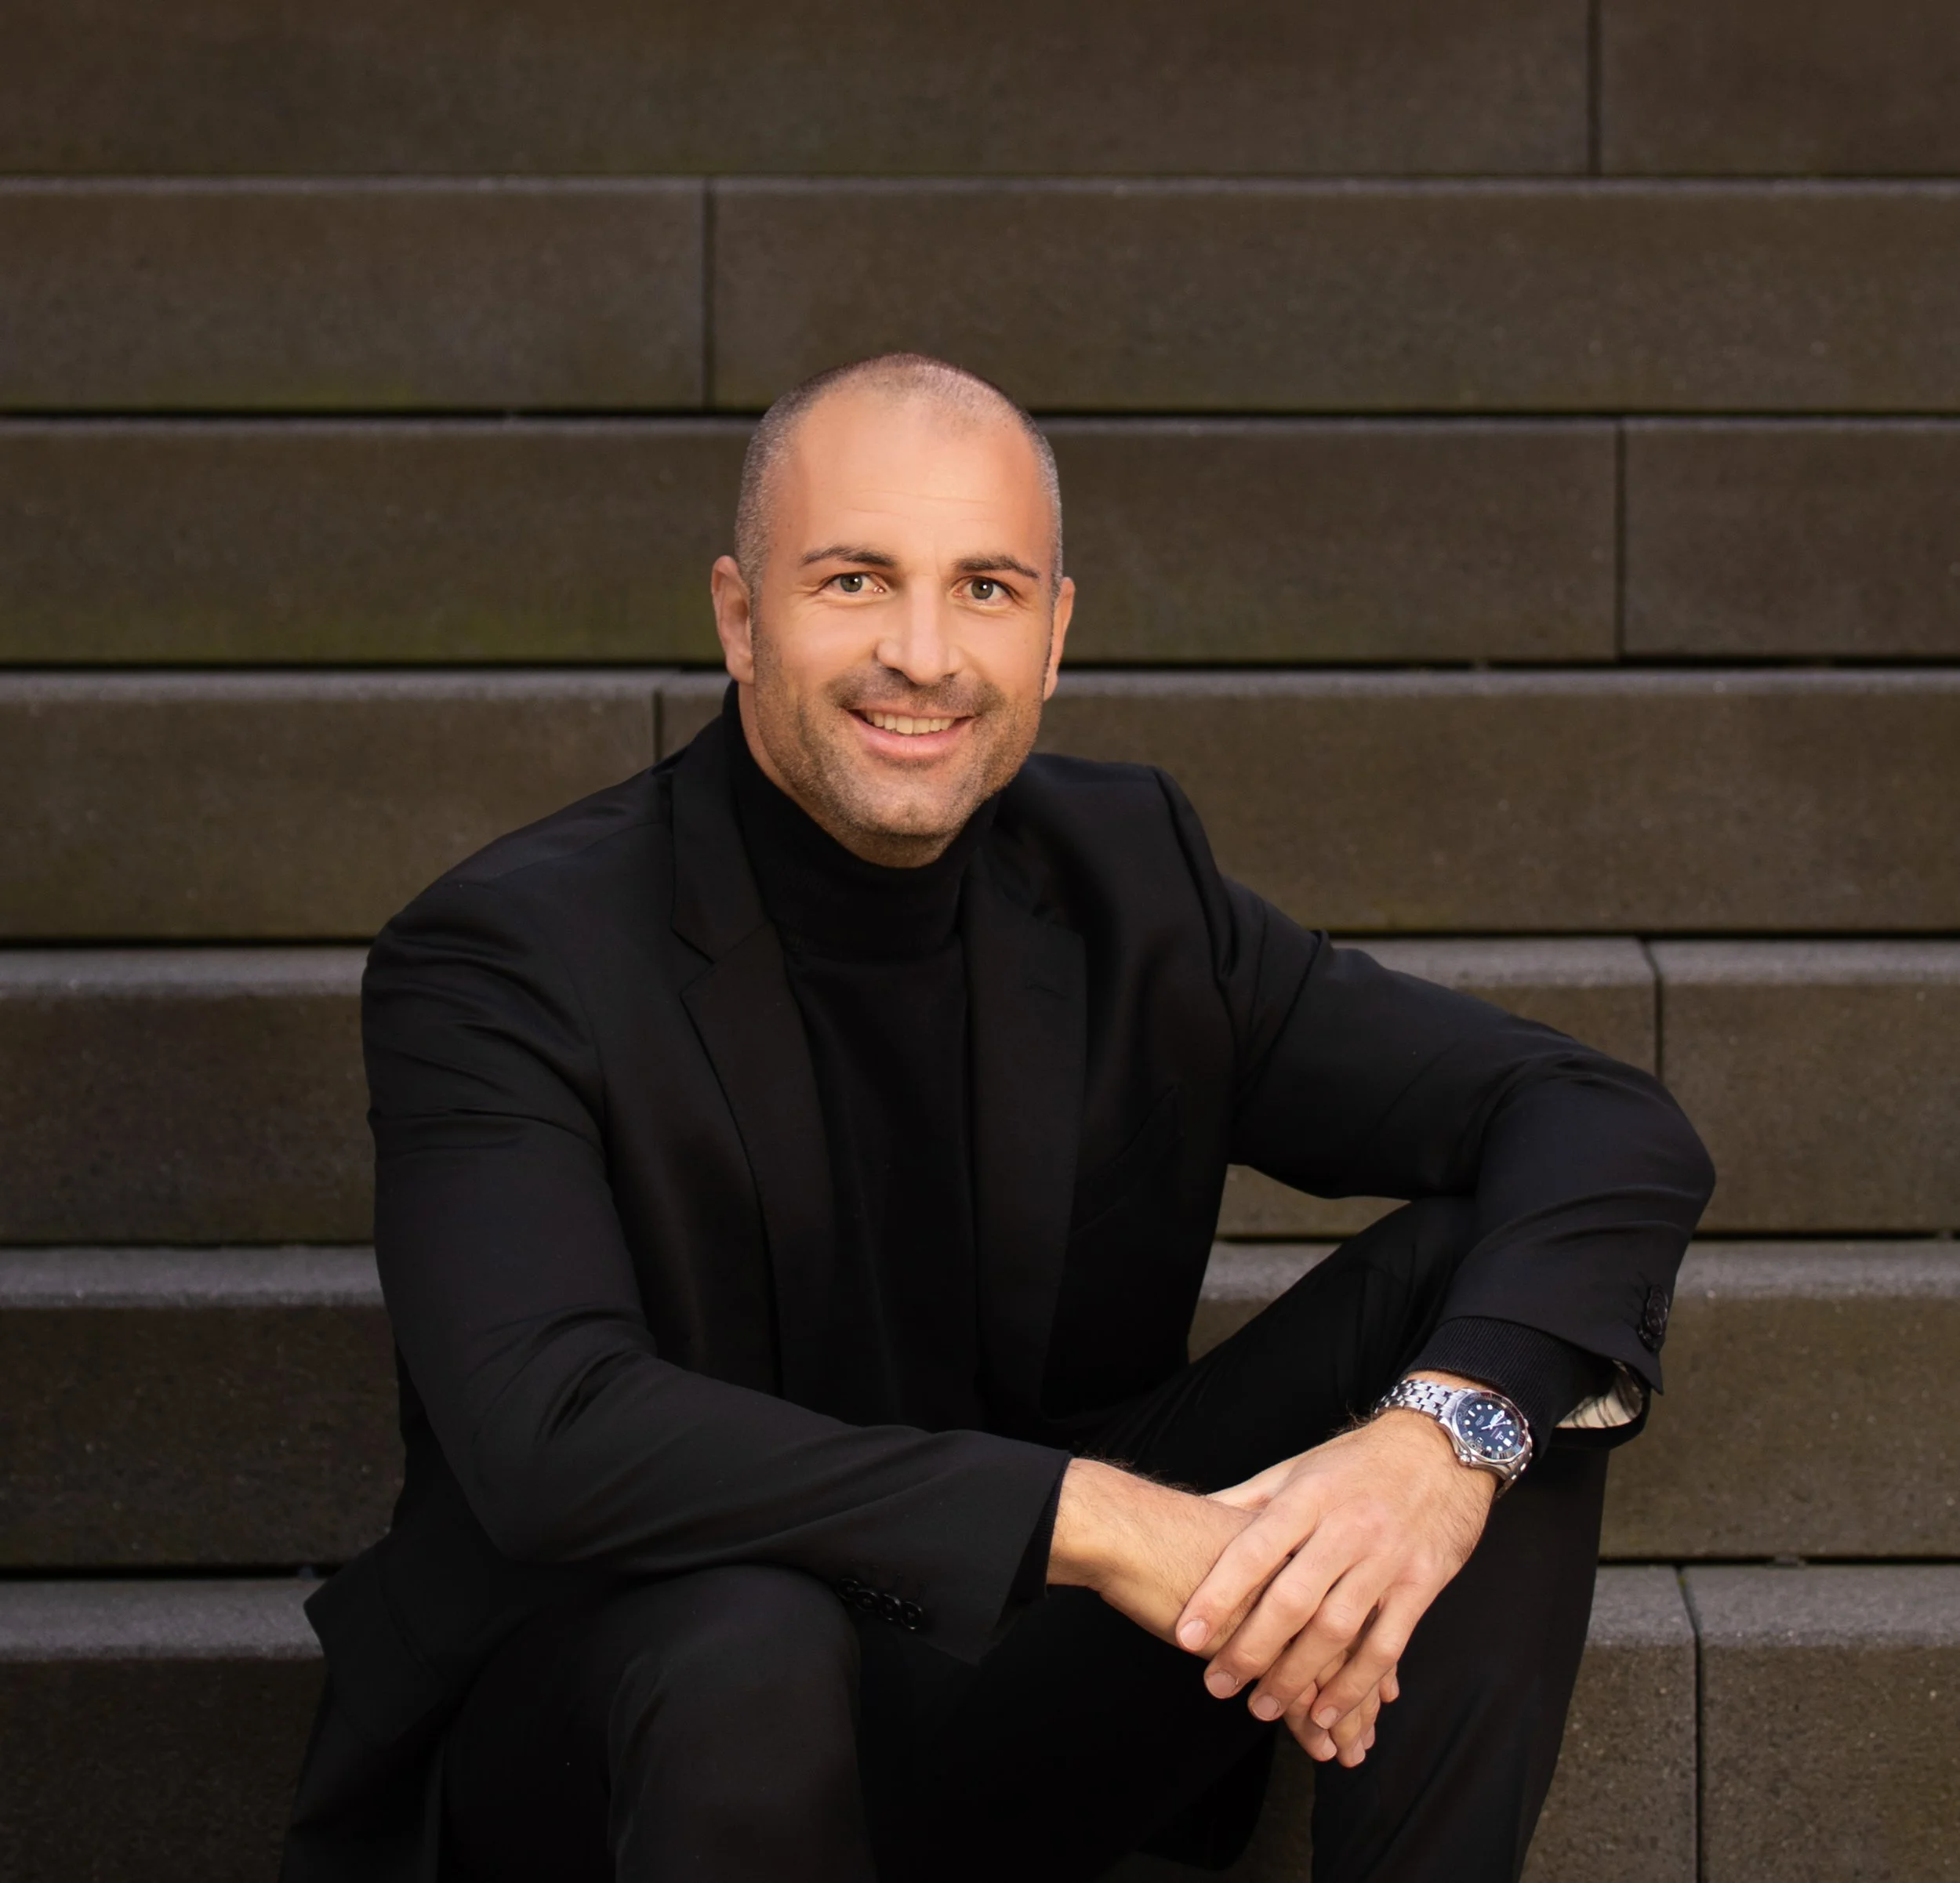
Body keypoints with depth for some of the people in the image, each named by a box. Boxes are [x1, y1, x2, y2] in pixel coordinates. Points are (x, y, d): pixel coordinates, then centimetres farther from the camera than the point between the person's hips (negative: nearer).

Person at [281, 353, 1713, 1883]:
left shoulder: (1121, 879, -1)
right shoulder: (503, 962, -16)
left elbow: (1610, 1129, -5)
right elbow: (548, 1437, -32)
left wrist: (1449, 1429, -27)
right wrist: (1092, 1517, -36)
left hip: (1008, 1714, 5)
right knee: (752, 1638, -40)